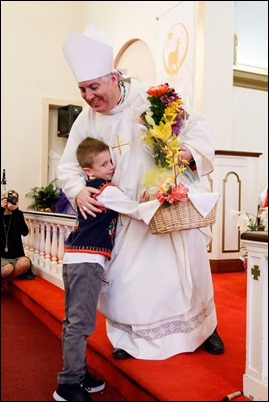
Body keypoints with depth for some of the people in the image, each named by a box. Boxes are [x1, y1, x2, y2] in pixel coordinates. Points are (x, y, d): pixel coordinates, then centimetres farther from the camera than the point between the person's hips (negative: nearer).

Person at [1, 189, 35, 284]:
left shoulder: (17, 214, 7)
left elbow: (25, 232, -10)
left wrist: (16, 211, -17)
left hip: (16, 256, 3)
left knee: (25, 262, -32)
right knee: (8, 269, -35)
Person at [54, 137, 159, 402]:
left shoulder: (88, 189, 16)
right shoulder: (107, 190, -10)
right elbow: (136, 211, -12)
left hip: (73, 259, 10)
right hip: (88, 261, -10)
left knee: (73, 320, 14)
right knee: (81, 323, -6)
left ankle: (76, 372, 26)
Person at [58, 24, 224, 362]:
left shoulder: (150, 98, -15)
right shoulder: (86, 121, -4)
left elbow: (197, 124, -9)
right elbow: (69, 165, 2)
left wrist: (191, 150, -30)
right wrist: (78, 191, -19)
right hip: (127, 215, 3)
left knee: (188, 267, 9)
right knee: (122, 275, 2)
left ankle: (205, 327, 34)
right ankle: (129, 336, 27)